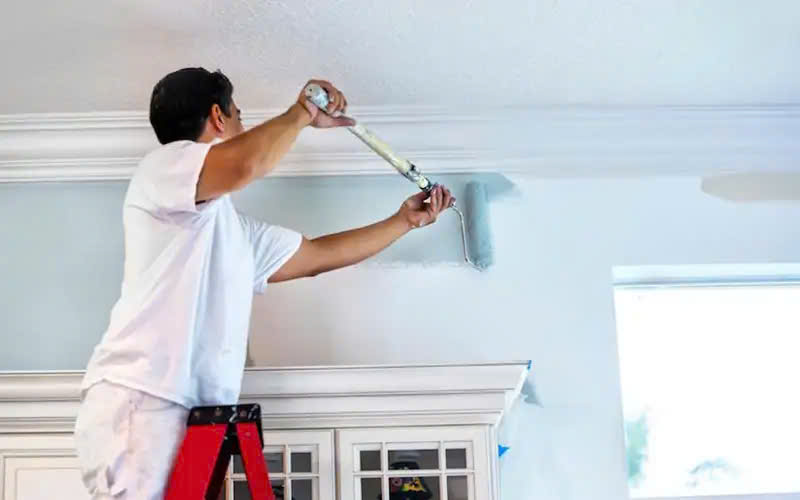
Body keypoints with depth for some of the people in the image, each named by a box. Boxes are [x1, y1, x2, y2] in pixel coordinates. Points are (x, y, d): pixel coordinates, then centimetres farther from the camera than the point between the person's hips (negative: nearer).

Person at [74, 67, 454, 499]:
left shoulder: (235, 228, 27)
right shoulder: (164, 164, 0)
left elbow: (317, 255, 35)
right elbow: (244, 165, -22)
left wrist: (404, 221, 41)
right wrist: (302, 114, -3)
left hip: (194, 414, 9)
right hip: (138, 404, -9)